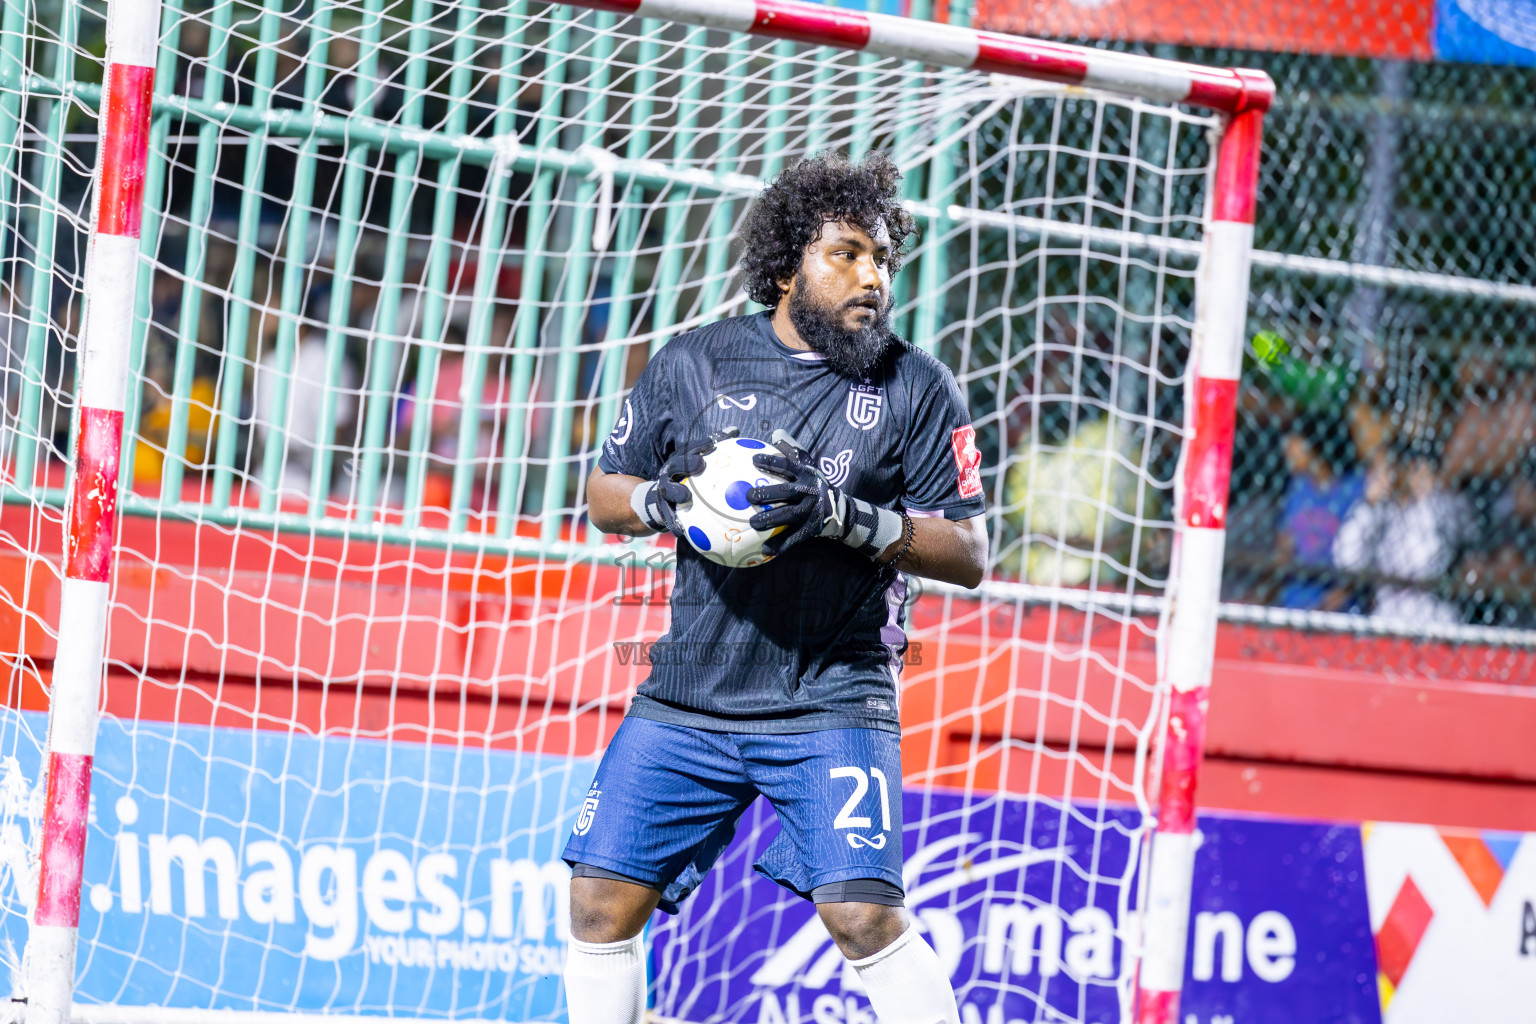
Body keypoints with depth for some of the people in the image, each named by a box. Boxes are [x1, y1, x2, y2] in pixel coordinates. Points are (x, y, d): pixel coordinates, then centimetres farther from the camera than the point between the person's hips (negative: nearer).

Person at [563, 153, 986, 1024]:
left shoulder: (917, 388, -1)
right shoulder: (693, 364, 4)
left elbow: (969, 555, -4)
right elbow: (605, 494, 12)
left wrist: (849, 517, -19)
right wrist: (659, 501, -11)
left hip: (834, 703, -3)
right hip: (688, 694, 3)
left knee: (863, 914, -18)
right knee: (604, 899, 1)